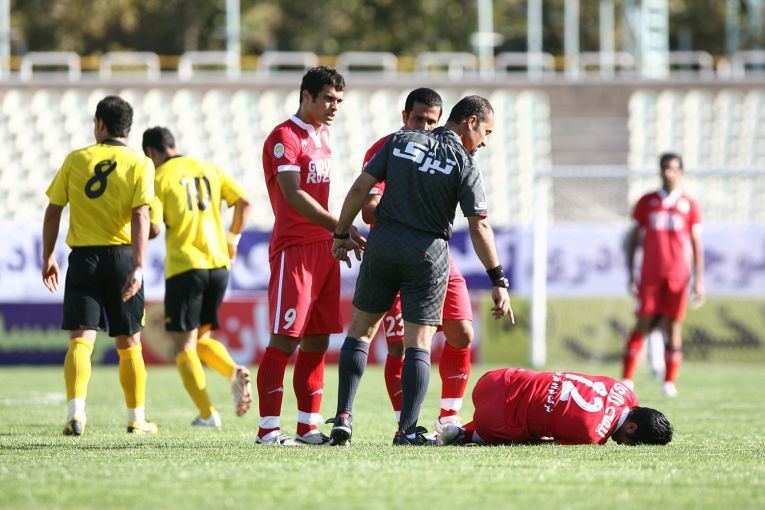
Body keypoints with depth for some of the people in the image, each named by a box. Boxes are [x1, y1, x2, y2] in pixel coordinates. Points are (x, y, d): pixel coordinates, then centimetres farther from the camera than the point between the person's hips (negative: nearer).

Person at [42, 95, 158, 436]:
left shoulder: (75, 160, 4)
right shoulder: (139, 164, 0)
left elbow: (53, 211, 4)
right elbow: (140, 217, -11)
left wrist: (48, 257, 15)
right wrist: (138, 267, -15)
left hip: (83, 257, 0)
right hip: (121, 255, 0)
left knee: (80, 340, -6)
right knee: (129, 343, 13)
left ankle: (76, 412, -25)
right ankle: (137, 418, 21)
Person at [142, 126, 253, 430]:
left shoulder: (159, 178, -4)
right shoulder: (209, 170, 12)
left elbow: (154, 227, -13)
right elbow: (243, 202, 5)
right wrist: (233, 239, 17)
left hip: (184, 266, -5)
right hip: (218, 263, 5)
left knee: (184, 344, 2)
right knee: (201, 337, 19)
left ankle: (207, 414, -8)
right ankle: (235, 372, -10)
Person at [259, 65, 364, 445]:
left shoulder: (322, 134, 17)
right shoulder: (284, 137, -10)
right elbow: (294, 195, -19)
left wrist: (338, 235, 15)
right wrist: (340, 228, -24)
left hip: (324, 248, 8)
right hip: (294, 248, -8)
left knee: (317, 341, 7)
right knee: (285, 340, -10)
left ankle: (309, 427, 11)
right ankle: (269, 428, -10)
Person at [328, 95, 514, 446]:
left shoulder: (400, 141, 4)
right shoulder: (464, 163, -6)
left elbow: (361, 187, 0)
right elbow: (479, 227, -12)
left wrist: (342, 234, 10)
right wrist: (498, 281, -10)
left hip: (383, 244, 3)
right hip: (429, 252, -3)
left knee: (361, 329, 14)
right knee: (419, 343, 4)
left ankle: (343, 417, 5)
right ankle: (407, 430, -4)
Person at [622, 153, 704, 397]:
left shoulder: (689, 205, 7)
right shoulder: (647, 202, 9)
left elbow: (696, 244, 7)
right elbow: (634, 239, 12)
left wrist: (699, 279, 0)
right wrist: (631, 274, 4)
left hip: (678, 275, 0)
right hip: (650, 274, 0)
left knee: (673, 326, -1)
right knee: (642, 324, -5)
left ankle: (669, 382, 5)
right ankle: (626, 379, -6)